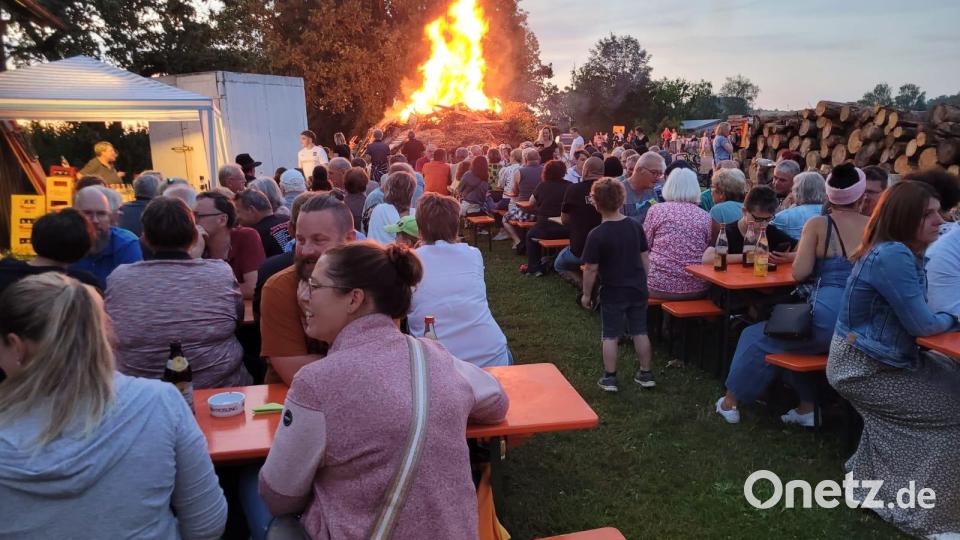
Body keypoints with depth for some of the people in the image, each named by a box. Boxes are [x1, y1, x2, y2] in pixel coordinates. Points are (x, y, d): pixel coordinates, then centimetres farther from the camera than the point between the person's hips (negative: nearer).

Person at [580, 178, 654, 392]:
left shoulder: (596, 235, -18)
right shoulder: (635, 226, -3)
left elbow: (591, 269, -15)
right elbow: (645, 258, 4)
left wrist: (586, 294, -2)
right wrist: (642, 282, 17)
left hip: (612, 293, -4)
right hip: (638, 289, 4)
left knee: (610, 336, 8)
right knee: (640, 332, 15)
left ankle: (610, 378, 14)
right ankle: (645, 374, 25)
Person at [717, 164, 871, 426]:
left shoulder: (818, 224, -4)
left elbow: (799, 273, -8)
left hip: (827, 323, -5)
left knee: (756, 338, 18)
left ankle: (731, 402, 29)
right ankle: (807, 407, 34)